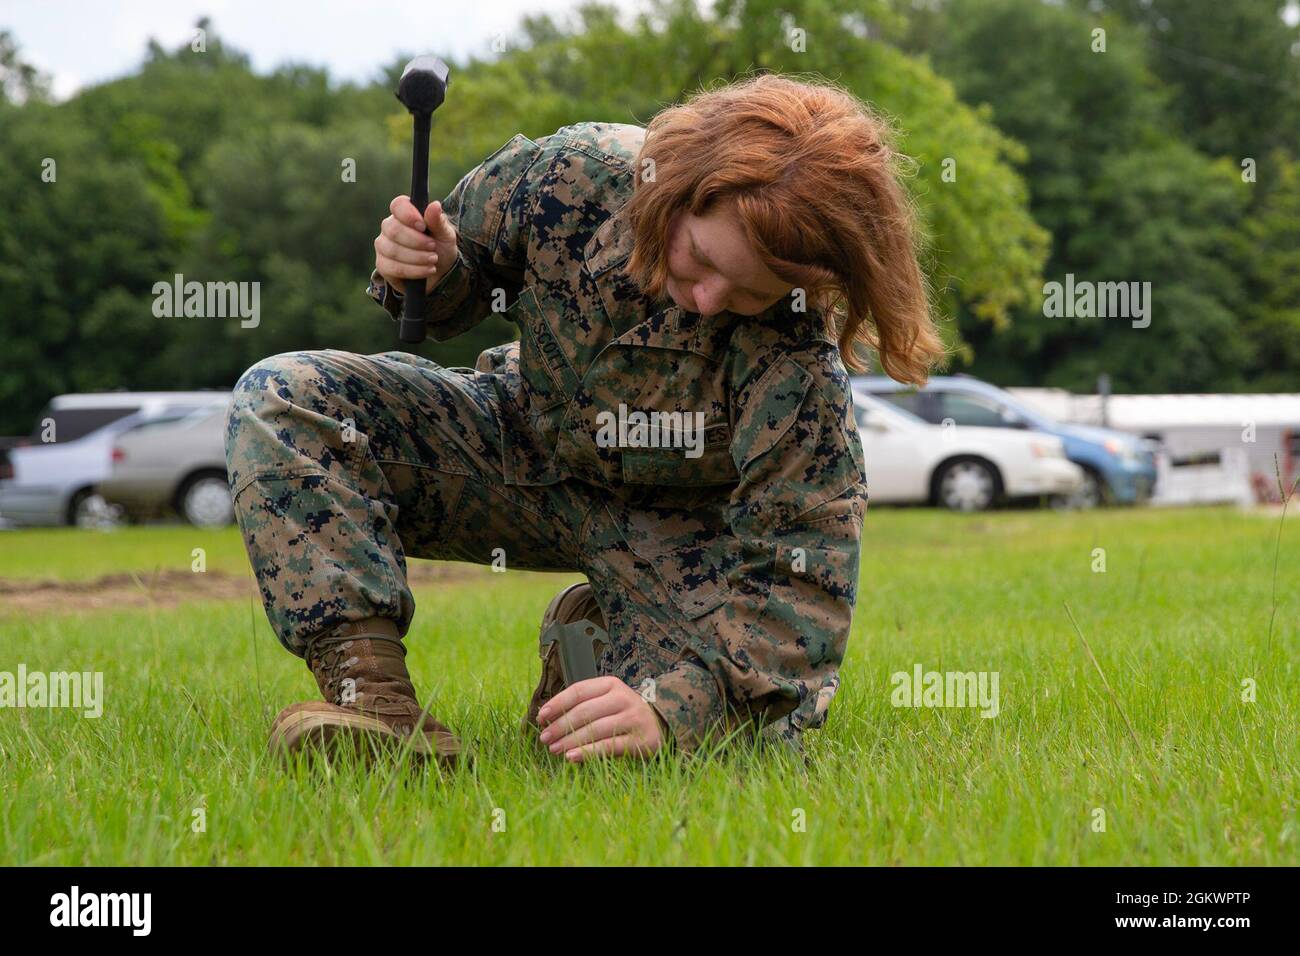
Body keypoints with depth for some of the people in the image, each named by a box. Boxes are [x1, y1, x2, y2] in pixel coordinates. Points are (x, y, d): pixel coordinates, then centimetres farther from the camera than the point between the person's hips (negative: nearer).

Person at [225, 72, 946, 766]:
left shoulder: (799, 361, -34)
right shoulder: (575, 172, -26)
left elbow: (800, 579, -34)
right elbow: (468, 272, -3)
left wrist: (670, 711, -48)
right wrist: (432, 276, -29)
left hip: (674, 521, -2)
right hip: (524, 439, 2)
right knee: (282, 400, -19)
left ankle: (598, 629, 4)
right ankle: (372, 687, -29)